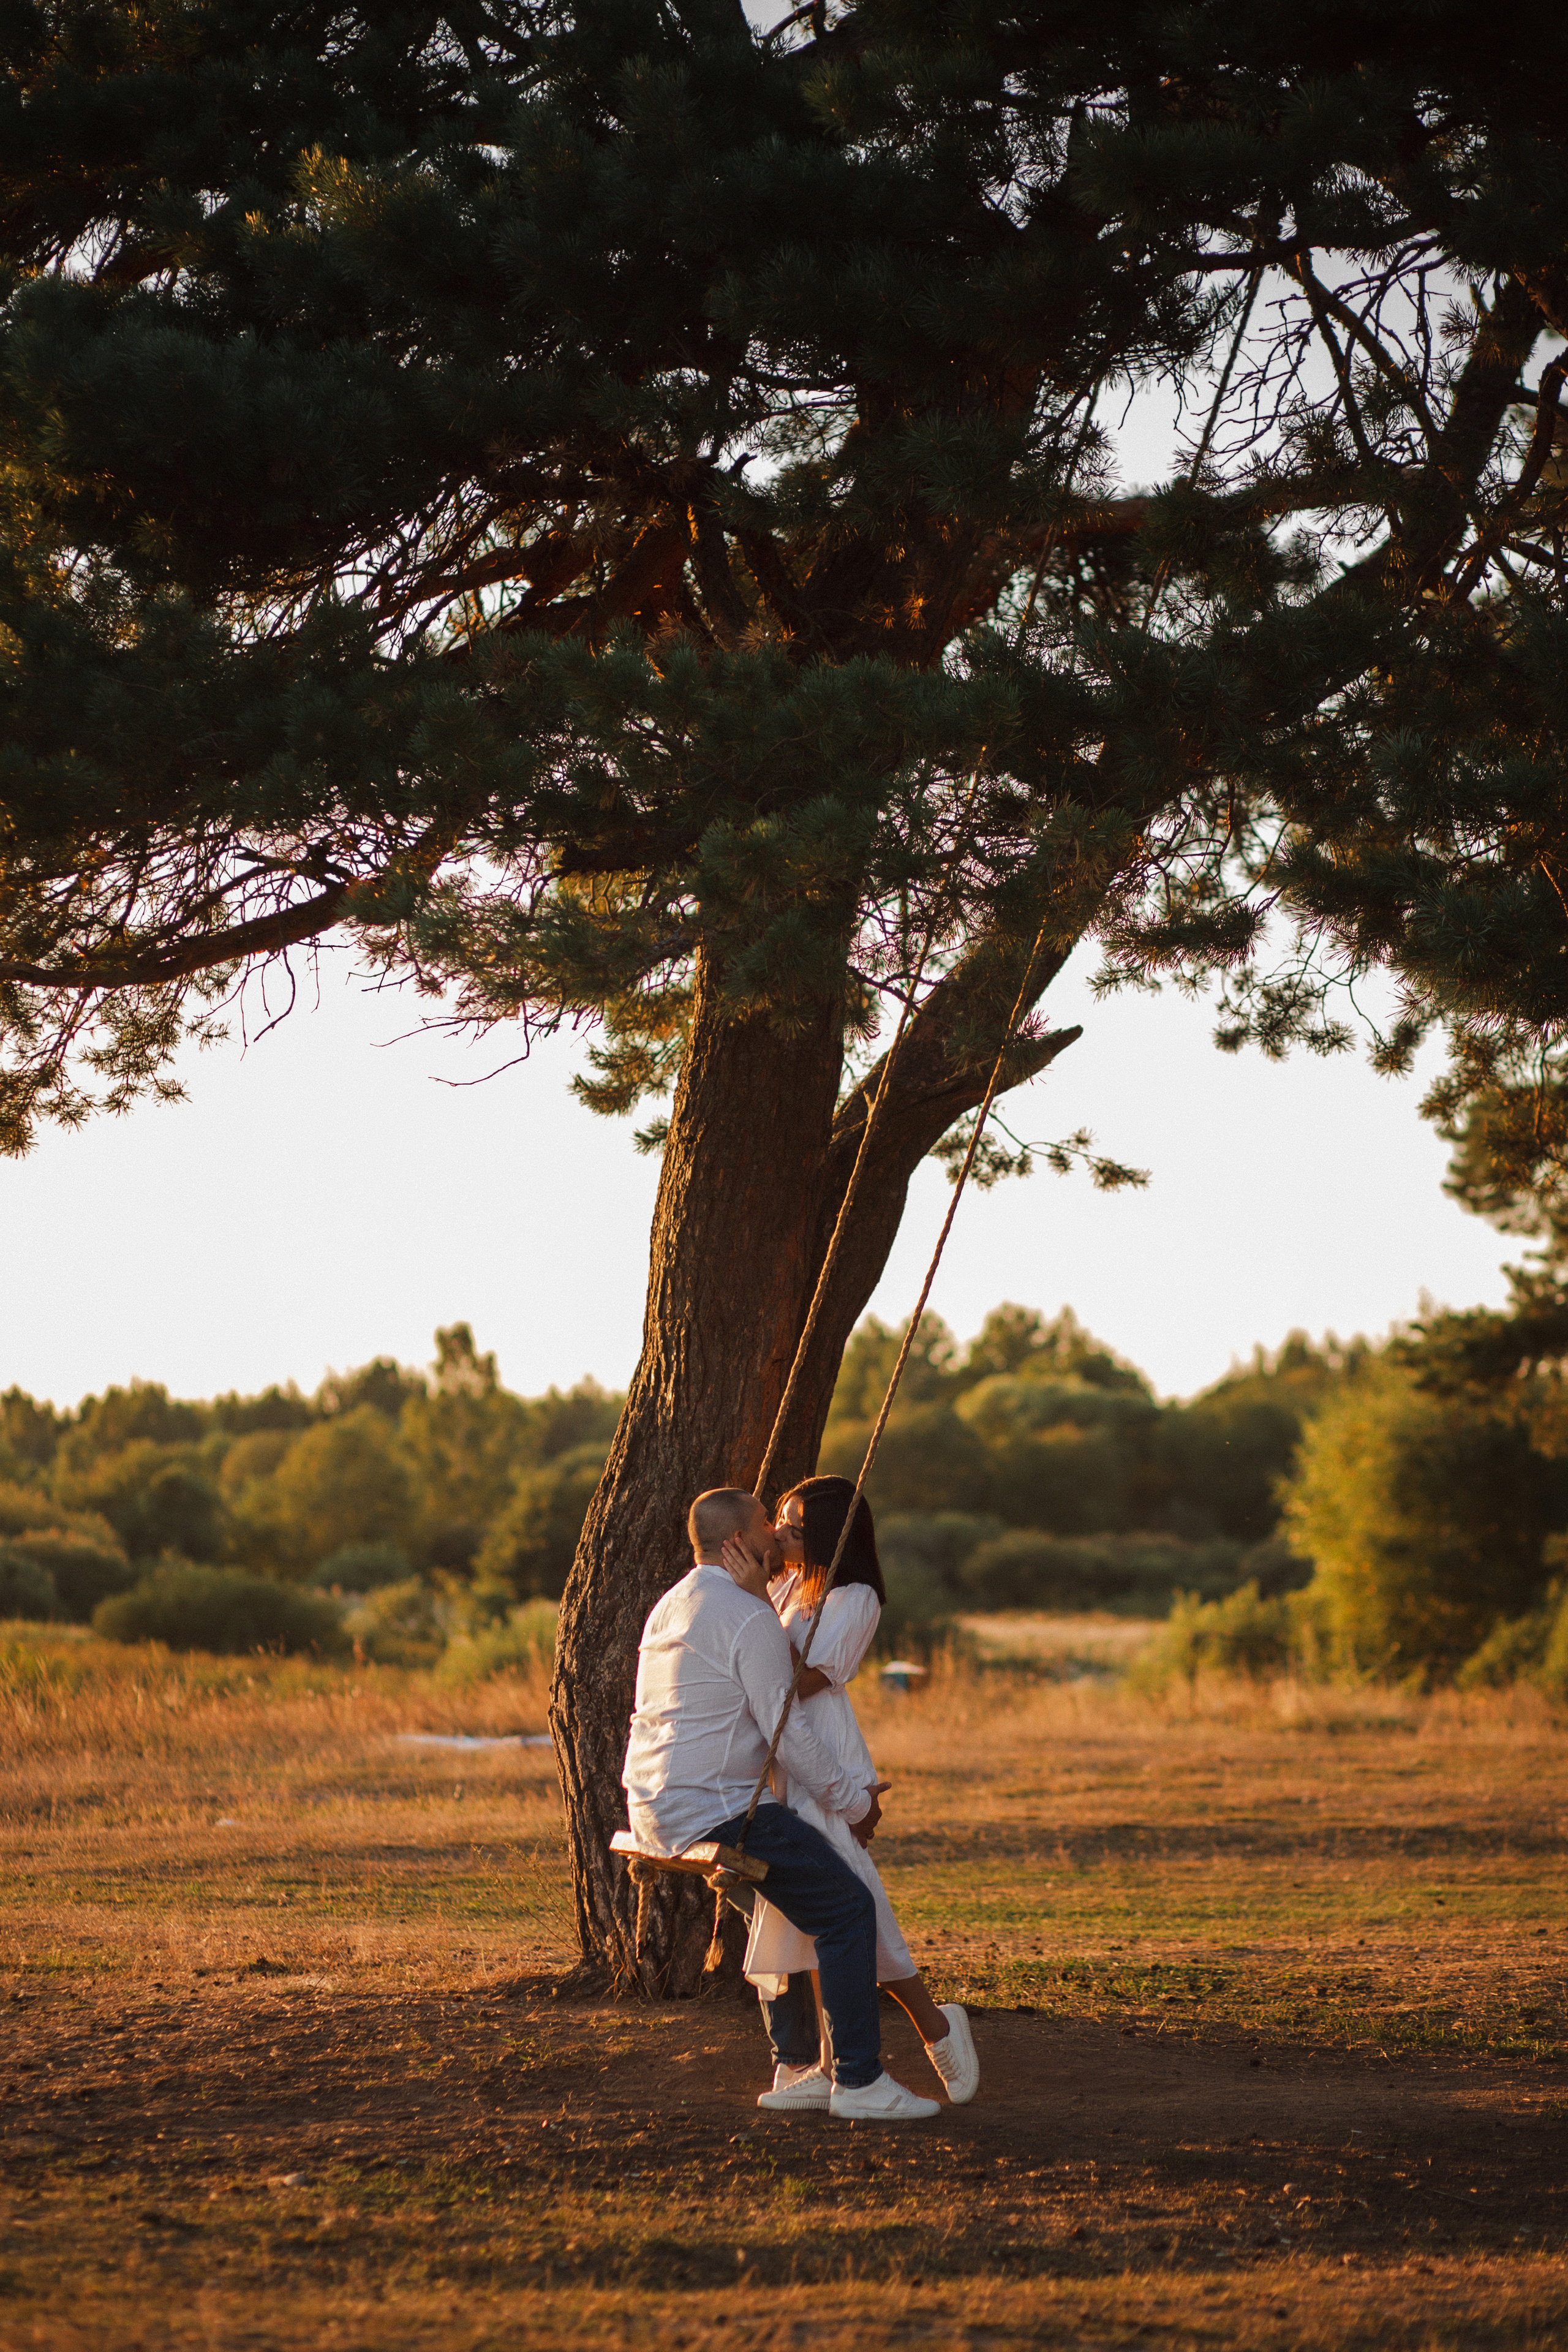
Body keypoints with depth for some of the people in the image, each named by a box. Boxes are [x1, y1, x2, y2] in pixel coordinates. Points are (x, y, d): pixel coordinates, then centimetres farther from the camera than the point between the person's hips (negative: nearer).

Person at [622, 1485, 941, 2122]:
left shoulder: (670, 1608, 17)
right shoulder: (750, 1617, -12)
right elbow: (786, 1731, -13)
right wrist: (853, 1801, -2)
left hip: (655, 1808, 10)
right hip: (714, 1810, -10)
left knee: (792, 1904, 27)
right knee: (846, 1910, -6)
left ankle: (796, 2067, 28)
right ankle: (859, 2082, -8)